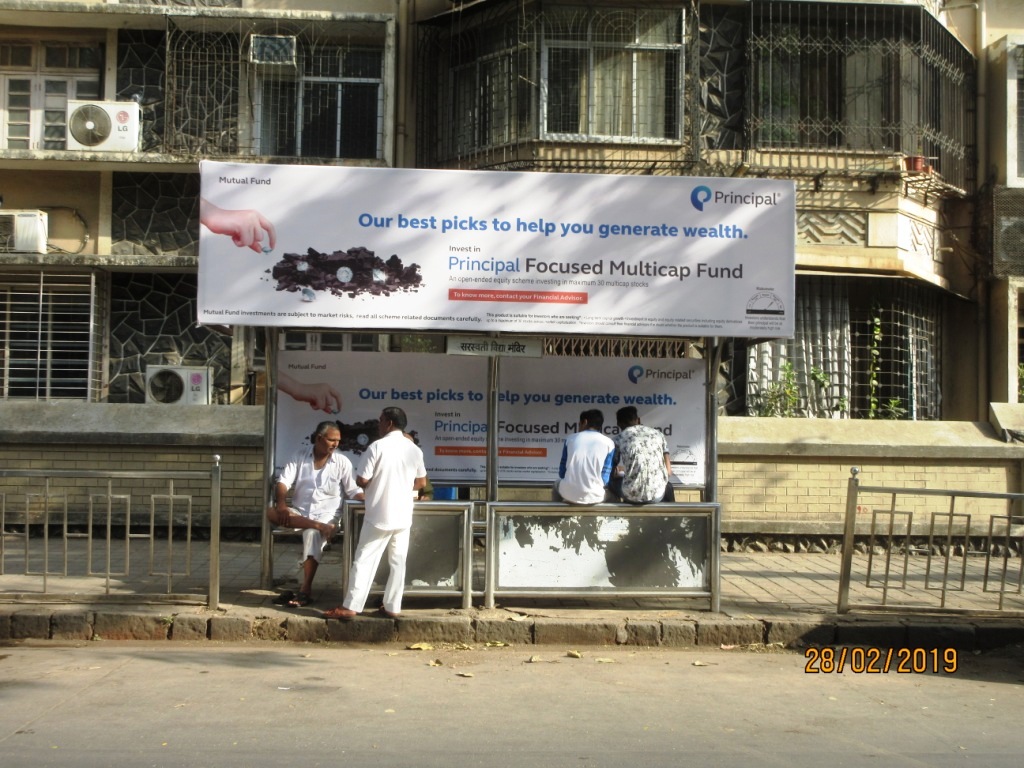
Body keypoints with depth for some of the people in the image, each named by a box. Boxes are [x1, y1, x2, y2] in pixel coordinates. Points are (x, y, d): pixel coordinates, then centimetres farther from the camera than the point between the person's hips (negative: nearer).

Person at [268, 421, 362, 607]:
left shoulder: (342, 462, 2)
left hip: (325, 515, -2)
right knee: (272, 513, -27)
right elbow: (283, 482, -3)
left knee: (313, 534, -35)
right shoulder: (300, 456, 4)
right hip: (299, 513, 2)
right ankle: (320, 527, -36)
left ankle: (306, 590, -33)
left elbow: (354, 491, 2)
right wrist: (281, 504, -23)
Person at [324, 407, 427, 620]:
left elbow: (361, 480, -12)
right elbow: (421, 482, 13)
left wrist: (373, 485, 9)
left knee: (364, 561, 1)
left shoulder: (377, 446, -12)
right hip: (403, 516, 5)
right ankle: (392, 607, 13)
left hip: (379, 515, -5)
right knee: (398, 563, 10)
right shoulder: (414, 449, 5)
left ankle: (350, 607, 2)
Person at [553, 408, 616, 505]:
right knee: (613, 494, 32)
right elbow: (605, 479, -1)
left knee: (557, 484, 37)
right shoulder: (608, 443, 2)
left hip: (568, 494, 2)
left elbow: (562, 473, 11)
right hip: (594, 496, -2)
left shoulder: (571, 439, 7)